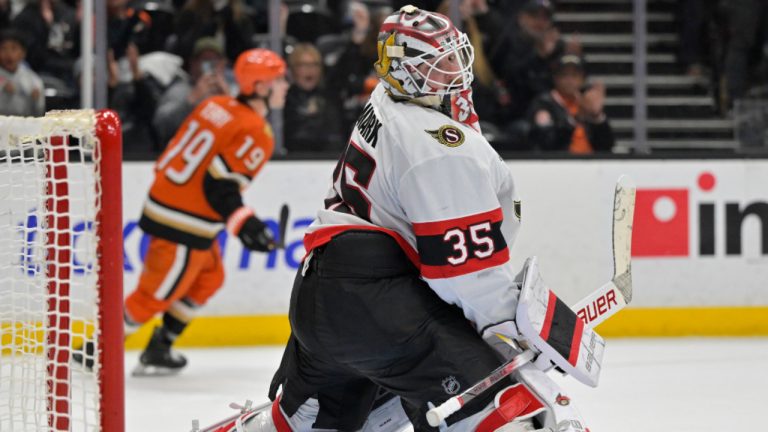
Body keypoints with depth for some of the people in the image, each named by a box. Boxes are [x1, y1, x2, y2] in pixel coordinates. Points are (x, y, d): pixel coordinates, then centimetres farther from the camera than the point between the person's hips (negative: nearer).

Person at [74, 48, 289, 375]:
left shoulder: (215, 106, 9)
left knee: (208, 279, 23)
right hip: (185, 227, -9)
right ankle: (97, 349, 9)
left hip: (164, 199, 9)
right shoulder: (255, 133, -16)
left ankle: (159, 351, 26)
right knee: (156, 294, 2)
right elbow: (219, 187, -22)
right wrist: (244, 224, -20)